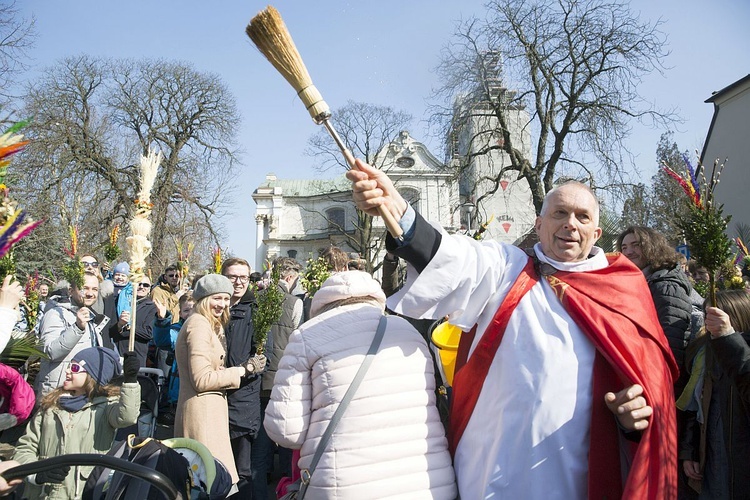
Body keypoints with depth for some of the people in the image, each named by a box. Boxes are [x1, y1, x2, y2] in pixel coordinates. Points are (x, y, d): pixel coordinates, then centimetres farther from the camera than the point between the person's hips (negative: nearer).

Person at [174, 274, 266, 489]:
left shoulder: (211, 325, 17)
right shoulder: (199, 324, -14)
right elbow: (202, 379, -20)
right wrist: (243, 370, -13)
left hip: (210, 410, 10)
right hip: (203, 412, -10)